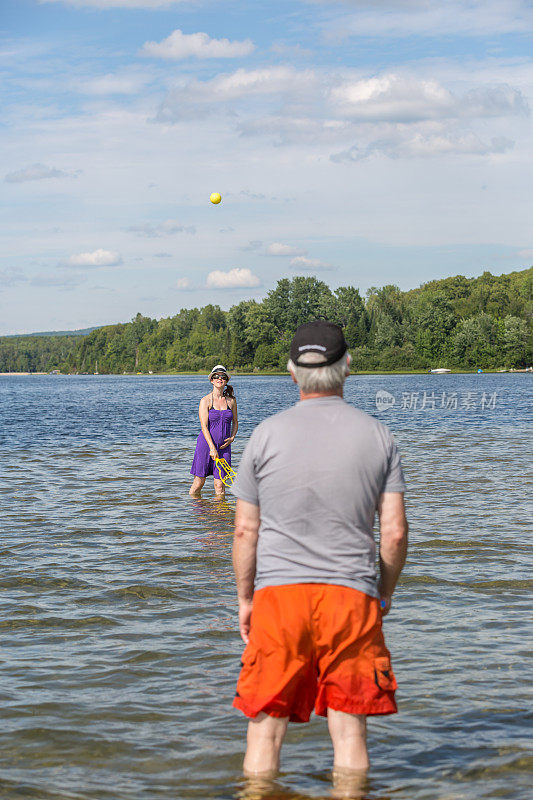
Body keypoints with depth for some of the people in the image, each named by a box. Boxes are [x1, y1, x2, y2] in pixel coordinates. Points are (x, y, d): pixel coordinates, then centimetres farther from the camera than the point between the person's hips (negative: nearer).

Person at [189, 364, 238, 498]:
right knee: (198, 482, 3)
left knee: (220, 486, 0)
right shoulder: (205, 401, -5)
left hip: (224, 446, 3)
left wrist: (232, 438, 1)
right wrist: (212, 448, -20)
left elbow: (235, 422, 19)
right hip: (206, 444, -2)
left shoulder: (231, 400, 7)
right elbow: (204, 426, -12)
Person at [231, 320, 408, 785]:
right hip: (351, 595, 0)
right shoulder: (377, 436, 2)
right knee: (350, 732, 7)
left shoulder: (266, 434, 1)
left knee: (265, 730, 7)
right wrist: (385, 593, 15)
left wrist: (245, 598, 14)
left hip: (279, 592, 0)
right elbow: (395, 531, 0)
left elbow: (245, 531, 2)